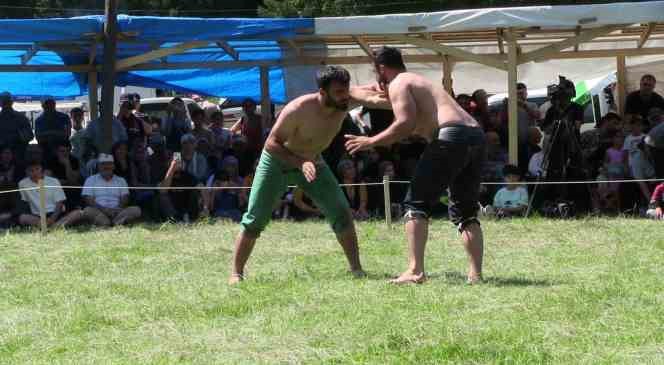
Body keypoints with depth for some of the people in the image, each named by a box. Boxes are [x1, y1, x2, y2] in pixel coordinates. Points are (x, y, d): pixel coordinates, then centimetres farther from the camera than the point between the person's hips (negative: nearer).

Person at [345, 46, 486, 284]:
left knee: (417, 204, -1)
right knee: (465, 211, 16)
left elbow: (406, 124, -7)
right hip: (476, 134, 8)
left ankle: (415, 271, -11)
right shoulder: (422, 83, 35)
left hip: (451, 137, -8)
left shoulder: (398, 84, 7)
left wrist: (370, 142, 0)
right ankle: (476, 273, 7)